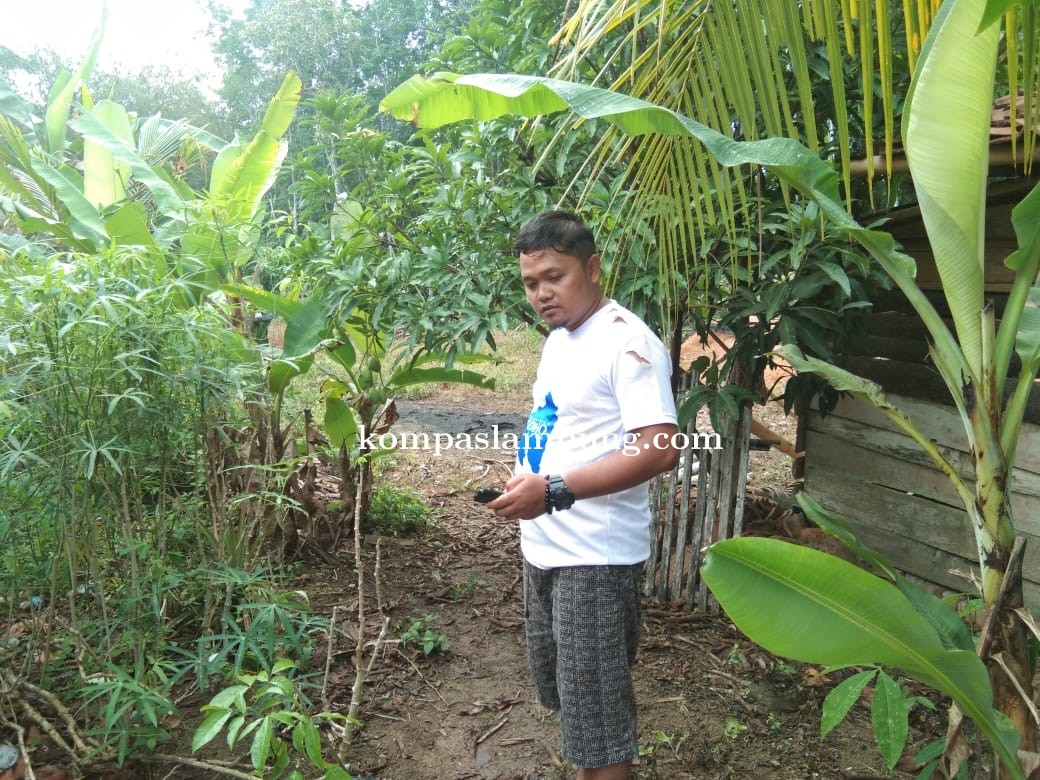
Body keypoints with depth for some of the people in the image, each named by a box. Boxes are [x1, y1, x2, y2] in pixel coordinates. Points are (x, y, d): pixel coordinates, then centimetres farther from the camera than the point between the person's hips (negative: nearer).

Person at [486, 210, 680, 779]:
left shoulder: (627, 341, -17)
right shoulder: (557, 339, 11)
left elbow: (660, 449, -26)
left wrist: (554, 491, -30)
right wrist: (524, 481, 7)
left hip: (595, 556, -9)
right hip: (543, 546, 9)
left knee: (597, 709, 5)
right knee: (564, 690, 23)